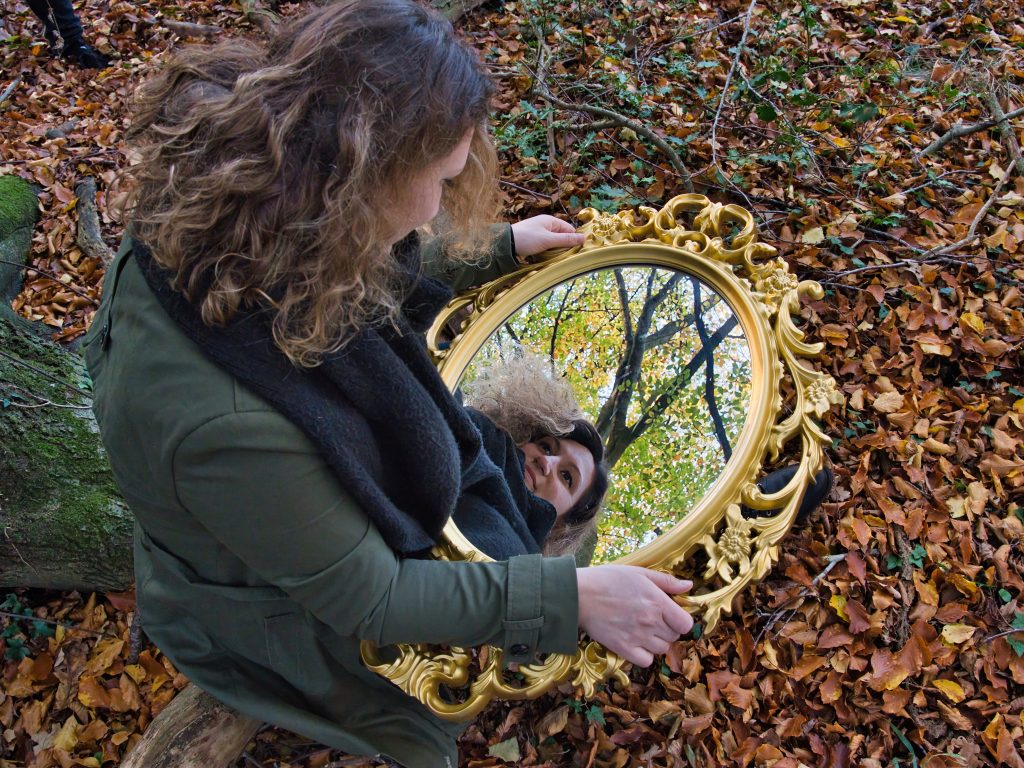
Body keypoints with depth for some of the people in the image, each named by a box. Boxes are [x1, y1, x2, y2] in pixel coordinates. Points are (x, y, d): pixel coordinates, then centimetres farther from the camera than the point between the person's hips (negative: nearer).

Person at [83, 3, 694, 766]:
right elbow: (367, 600, -30)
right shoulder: (227, 424, -47)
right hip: (298, 626, -6)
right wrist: (571, 597, -29)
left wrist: (501, 248, 8)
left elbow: (374, 271, 2)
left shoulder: (228, 218, -23)